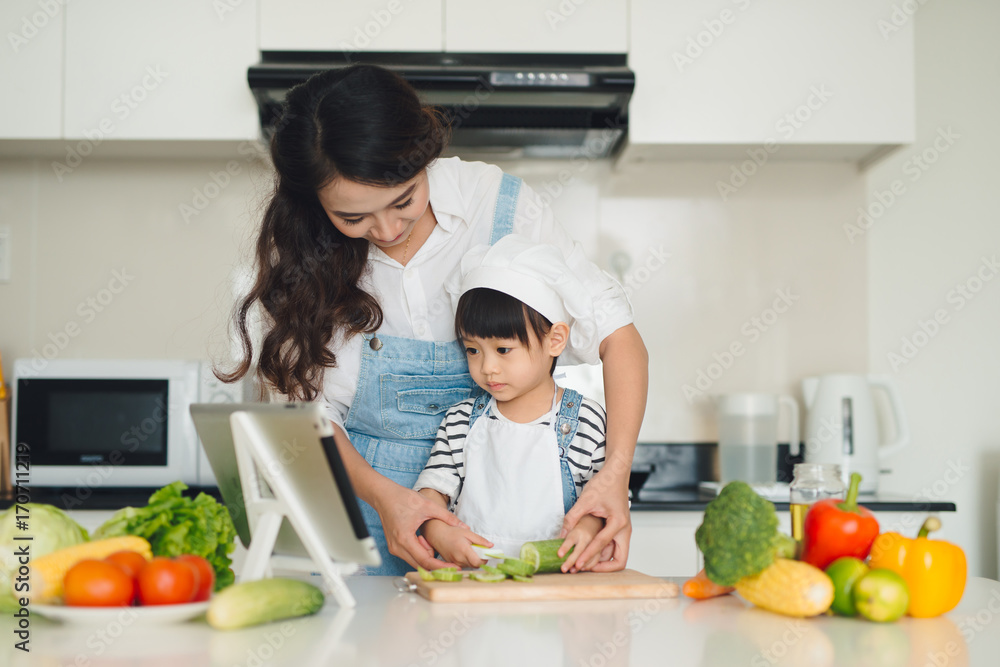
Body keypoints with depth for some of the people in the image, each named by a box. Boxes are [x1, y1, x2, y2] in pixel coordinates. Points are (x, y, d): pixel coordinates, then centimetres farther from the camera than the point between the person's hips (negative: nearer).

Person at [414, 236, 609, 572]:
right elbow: (431, 492, 7)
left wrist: (588, 528, -17)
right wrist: (440, 533, -14)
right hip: (470, 578, 1)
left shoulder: (586, 421, 2)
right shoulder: (460, 421, 11)